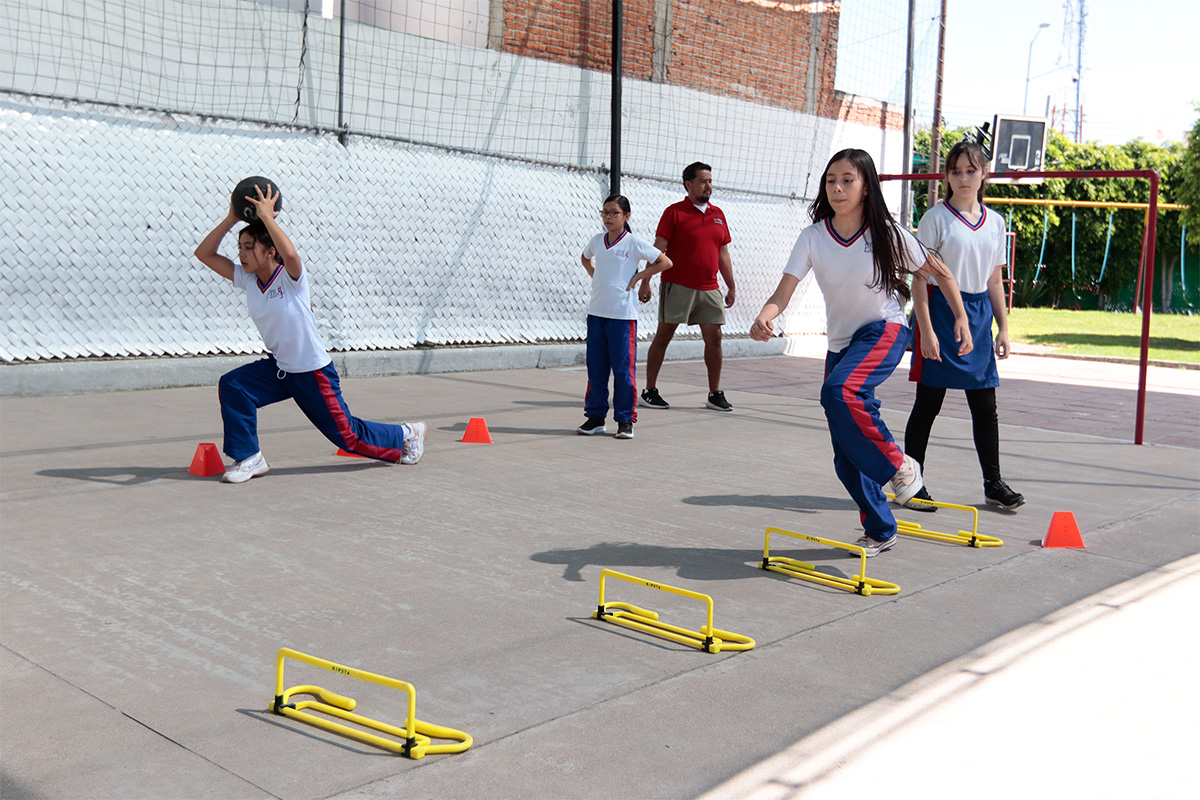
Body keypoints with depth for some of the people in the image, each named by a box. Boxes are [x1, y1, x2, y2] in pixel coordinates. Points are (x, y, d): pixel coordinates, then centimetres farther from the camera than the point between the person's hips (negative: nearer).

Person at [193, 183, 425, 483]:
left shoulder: (291, 276, -21)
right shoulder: (246, 279, -3)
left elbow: (290, 254, -46)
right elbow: (204, 253, -3)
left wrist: (266, 216, -36)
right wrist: (231, 219, -13)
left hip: (314, 371, -6)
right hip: (278, 368, 6)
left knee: (347, 435, 4)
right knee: (232, 385, -17)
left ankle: (407, 434, 30)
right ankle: (249, 458, -7)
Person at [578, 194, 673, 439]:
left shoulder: (633, 243, -5)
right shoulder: (597, 241, 9)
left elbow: (665, 262, -1)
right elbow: (585, 257, 32)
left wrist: (637, 277, -4)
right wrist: (594, 275, 14)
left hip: (622, 313, -5)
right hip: (596, 310, 5)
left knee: (623, 368, -2)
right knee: (595, 368, 8)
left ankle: (625, 420, 6)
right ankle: (595, 416, 17)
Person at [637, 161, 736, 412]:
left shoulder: (718, 214, 14)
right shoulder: (674, 212, -2)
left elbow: (723, 254, 19)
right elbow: (657, 249, -5)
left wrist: (731, 287, 18)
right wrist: (645, 281, -12)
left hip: (709, 289, 5)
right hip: (677, 286, -5)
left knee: (714, 338, 3)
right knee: (663, 336, 0)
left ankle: (715, 394, 12)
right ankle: (650, 391, 8)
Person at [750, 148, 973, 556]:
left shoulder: (888, 234, -11)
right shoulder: (813, 237, -6)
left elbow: (940, 273, 3)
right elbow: (783, 293, -15)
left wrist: (961, 318, -1)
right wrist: (764, 317, -35)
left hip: (884, 331, -4)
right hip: (840, 342, 4)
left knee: (839, 391, -36)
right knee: (846, 456, 4)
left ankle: (898, 464, -13)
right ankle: (880, 530, 25)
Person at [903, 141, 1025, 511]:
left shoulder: (994, 222, 11)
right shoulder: (936, 218, -5)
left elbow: (994, 280, 16)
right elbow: (920, 277, -8)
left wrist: (1003, 327, 12)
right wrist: (926, 330, -15)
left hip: (979, 314, 5)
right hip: (941, 310, -4)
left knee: (986, 407, 7)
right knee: (928, 403, 0)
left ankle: (993, 483, 18)